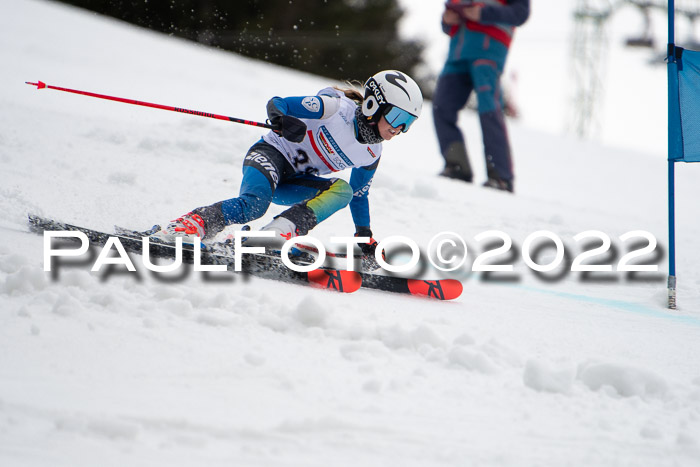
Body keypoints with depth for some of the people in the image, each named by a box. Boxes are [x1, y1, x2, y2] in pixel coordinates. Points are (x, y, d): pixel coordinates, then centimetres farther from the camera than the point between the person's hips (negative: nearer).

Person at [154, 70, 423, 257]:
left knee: (342, 190, -22)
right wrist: (283, 121, -40)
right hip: (270, 155, -7)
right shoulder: (337, 107, -14)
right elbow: (277, 103, -17)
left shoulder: (371, 155, 7)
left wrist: (364, 235, 18)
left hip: (292, 183, 7)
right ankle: (185, 227, -33)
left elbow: (359, 194, 23)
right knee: (253, 205, -36)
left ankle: (281, 231, -36)